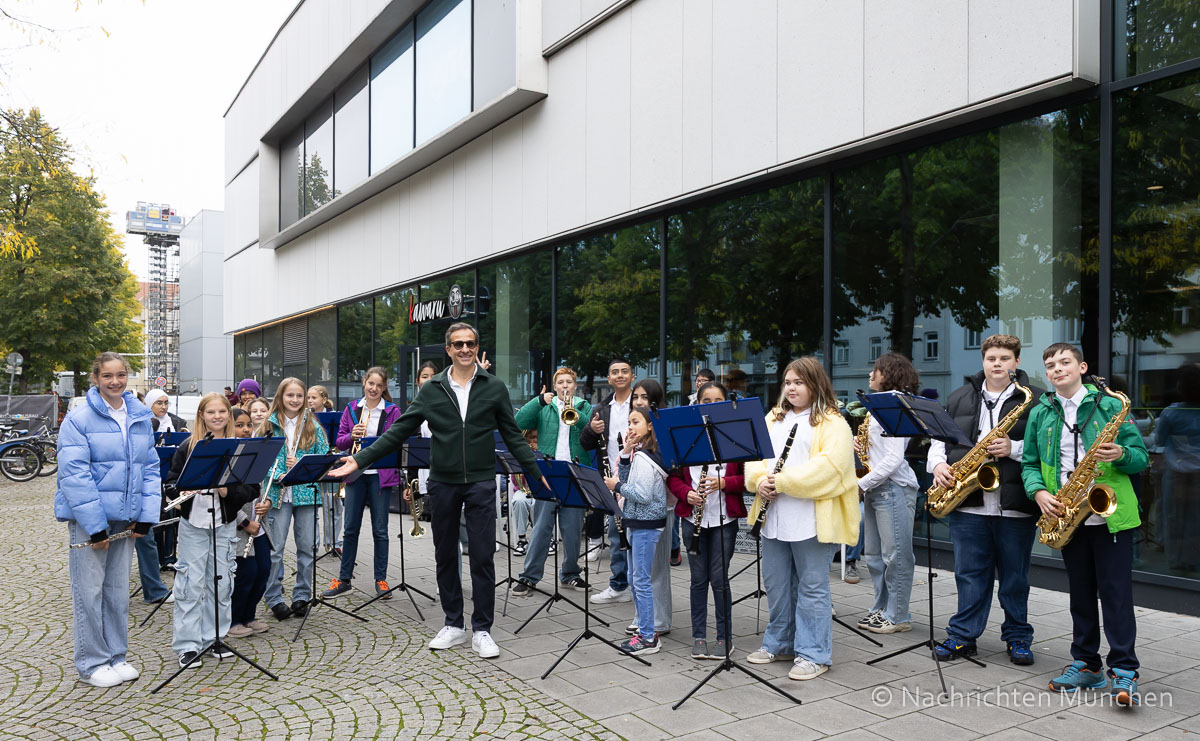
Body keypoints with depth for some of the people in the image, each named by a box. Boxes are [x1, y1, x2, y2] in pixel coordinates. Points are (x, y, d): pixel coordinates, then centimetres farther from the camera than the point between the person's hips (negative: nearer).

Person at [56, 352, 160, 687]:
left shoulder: (141, 418, 7)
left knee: (118, 589, 14)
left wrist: (147, 515, -1)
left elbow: (150, 468, 9)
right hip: (89, 518, -5)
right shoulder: (79, 418, -9)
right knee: (89, 590, 2)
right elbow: (74, 474, -14)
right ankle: (92, 664, 16)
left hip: (125, 517, 5)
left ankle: (116, 656, 26)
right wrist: (95, 525, -17)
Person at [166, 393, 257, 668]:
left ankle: (215, 637, 25)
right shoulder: (188, 446, -1)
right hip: (193, 524, -1)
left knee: (221, 583, 10)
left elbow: (252, 489, -3)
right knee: (191, 584, 2)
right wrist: (183, 491, -21)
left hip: (224, 525, 2)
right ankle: (187, 645, 13)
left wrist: (227, 491, -20)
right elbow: (171, 481, 0)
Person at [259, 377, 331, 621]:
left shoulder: (312, 426, 6)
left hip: (306, 492, 1)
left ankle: (302, 596, 19)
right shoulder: (270, 425, 3)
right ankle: (274, 598, 14)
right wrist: (279, 475, -18)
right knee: (275, 548, 1)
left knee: (307, 546, 6)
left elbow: (324, 457, 4)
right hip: (278, 493, -1)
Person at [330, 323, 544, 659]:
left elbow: (513, 436, 4)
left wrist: (539, 473, -2)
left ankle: (482, 630, 13)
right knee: (445, 557, 11)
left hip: (480, 483, -2)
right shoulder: (431, 389, 4)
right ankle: (453, 625, 25)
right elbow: (399, 431, 3)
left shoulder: (494, 387, 1)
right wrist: (360, 460, -4)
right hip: (442, 483, 2)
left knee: (483, 557, 0)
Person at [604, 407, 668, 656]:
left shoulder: (643, 456, -17)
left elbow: (643, 495, -23)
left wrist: (617, 486, -14)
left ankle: (648, 638, 3)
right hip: (637, 523, 10)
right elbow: (625, 480, 10)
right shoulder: (639, 453, 13)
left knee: (641, 580, -4)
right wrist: (625, 454, 1)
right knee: (634, 579, 16)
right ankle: (645, 628, 25)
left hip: (646, 524, -10)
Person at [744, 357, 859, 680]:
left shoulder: (832, 423, -6)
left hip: (812, 520, -6)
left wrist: (783, 481, -20)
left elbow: (829, 466, -18)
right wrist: (760, 481, -8)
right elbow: (753, 454, 12)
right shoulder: (773, 418, 16)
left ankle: (814, 654, 14)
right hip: (774, 518, 7)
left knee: (812, 587, 2)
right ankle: (778, 643, 31)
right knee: (775, 584, 16)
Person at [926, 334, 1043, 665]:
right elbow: (939, 436, 13)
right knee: (969, 573, 9)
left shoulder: (1035, 399, 1)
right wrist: (938, 464, -4)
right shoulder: (959, 398, 12)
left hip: (1015, 505, -2)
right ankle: (962, 637, 18)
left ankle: (1018, 638, 26)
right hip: (967, 502, 2)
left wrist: (1014, 448, -18)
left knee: (1015, 576, 10)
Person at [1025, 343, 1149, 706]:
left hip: (1111, 515, -3)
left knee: (1116, 593, -1)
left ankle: (1124, 671, 7)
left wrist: (1121, 454, -21)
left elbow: (1142, 458, 1)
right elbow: (1029, 463, 10)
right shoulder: (1039, 414, 8)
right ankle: (1086, 664, 22)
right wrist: (1039, 491, -8)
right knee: (1081, 593, 12)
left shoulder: (1109, 406, 0)